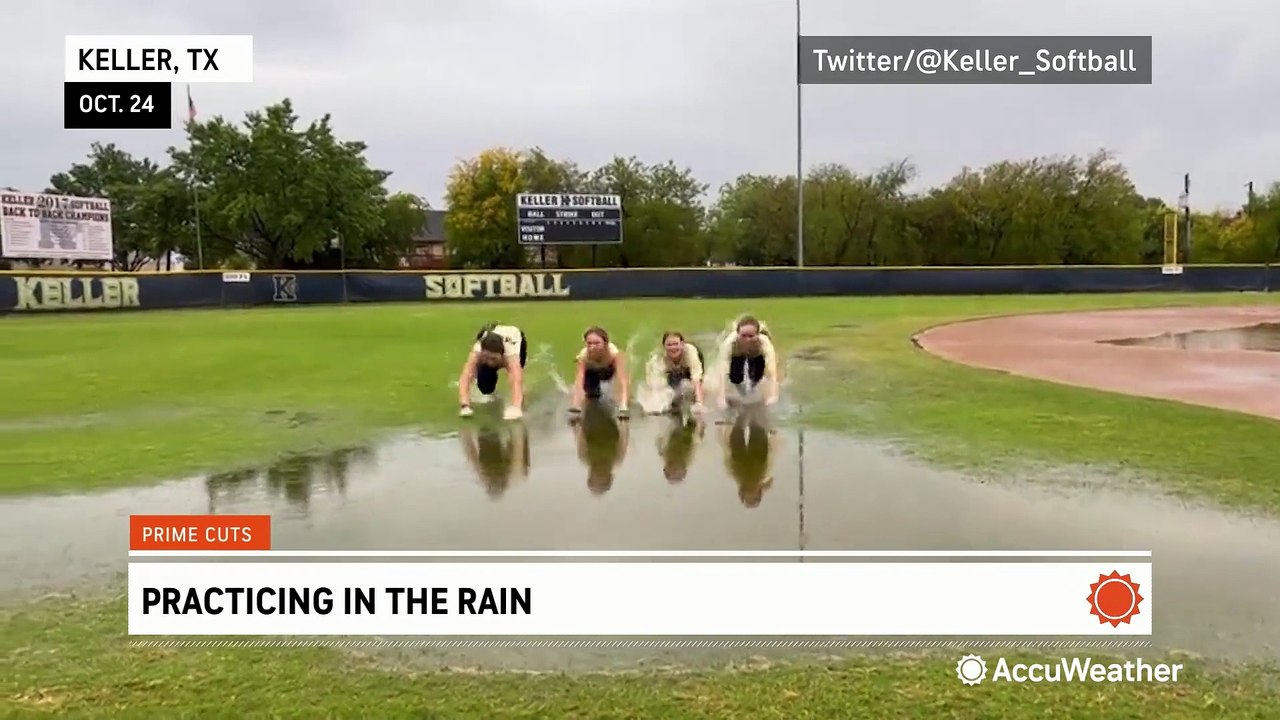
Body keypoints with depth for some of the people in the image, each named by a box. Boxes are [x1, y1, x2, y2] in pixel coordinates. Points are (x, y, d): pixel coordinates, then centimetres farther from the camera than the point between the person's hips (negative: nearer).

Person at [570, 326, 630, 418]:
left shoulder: (615, 353, -44)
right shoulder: (583, 355, -39)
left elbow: (622, 380, -49)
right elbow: (579, 382, -44)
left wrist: (623, 406, -62)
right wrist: (576, 406, -59)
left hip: (611, 370, 0)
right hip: (593, 372, 0)